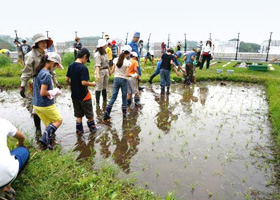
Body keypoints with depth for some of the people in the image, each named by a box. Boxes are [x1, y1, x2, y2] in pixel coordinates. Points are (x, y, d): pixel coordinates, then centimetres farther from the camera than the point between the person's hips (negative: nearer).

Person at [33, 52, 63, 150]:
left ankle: (48, 144, 22)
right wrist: (54, 92, -9)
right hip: (46, 105, -8)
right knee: (58, 120, 12)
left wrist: (52, 91, 9)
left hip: (36, 104, 8)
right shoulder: (46, 74, -21)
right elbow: (43, 93, -25)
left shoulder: (39, 72, 8)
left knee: (49, 125, 18)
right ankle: (45, 137, -6)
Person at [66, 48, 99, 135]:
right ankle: (92, 126, 30)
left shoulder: (71, 66, 2)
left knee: (78, 114, 17)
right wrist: (92, 84, -9)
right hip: (84, 95, -6)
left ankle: (79, 130, 22)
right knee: (89, 113, 14)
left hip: (74, 94, 7)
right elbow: (84, 82, -26)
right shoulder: (83, 68, -21)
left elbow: (67, 79, 6)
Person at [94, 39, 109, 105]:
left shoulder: (104, 52, 9)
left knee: (105, 87, 17)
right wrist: (97, 74, -35)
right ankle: (97, 102, 8)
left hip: (106, 71, 8)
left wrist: (108, 71, 20)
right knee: (99, 88, -2)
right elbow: (97, 65, -26)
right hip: (100, 72, -8)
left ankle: (105, 101, 31)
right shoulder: (97, 54, -16)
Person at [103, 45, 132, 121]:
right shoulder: (128, 62, -13)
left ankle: (106, 114, 2)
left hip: (116, 79, 3)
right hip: (123, 80, -3)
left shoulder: (116, 60, -1)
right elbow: (127, 74, -16)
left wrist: (111, 72, 24)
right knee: (124, 97, 14)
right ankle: (124, 114, 22)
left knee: (113, 97, 8)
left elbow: (112, 71, 2)